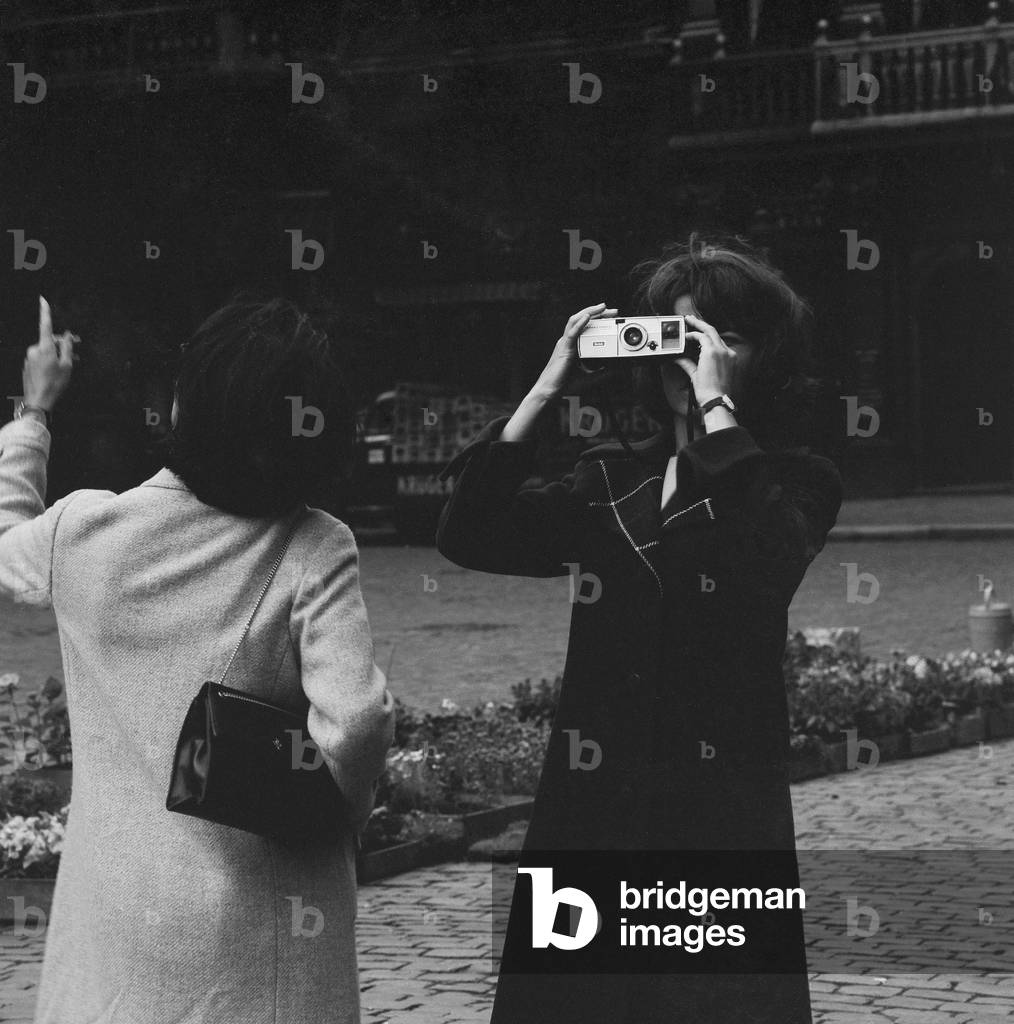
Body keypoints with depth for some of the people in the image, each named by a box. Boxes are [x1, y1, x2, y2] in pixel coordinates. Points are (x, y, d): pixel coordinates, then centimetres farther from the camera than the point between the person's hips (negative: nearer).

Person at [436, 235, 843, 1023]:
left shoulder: (793, 483, 1)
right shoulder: (609, 483, 14)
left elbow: (769, 564, -22)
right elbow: (470, 536, 2)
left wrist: (715, 403, -16)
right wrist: (547, 390, -2)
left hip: (720, 812, -4)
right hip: (591, 808, 4)